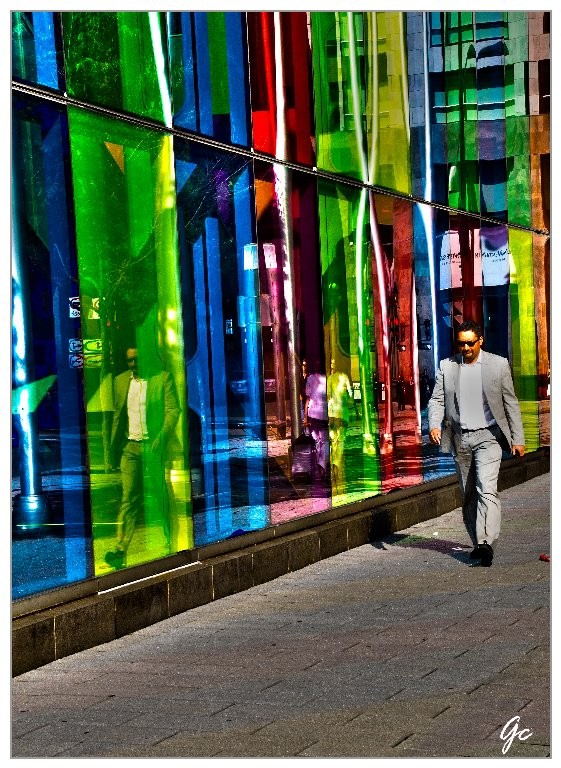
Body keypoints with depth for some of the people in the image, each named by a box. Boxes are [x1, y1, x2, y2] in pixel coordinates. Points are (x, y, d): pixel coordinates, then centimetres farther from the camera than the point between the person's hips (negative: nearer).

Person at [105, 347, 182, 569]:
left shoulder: (163, 378, -1)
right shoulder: (121, 381, 13)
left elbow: (173, 410, -6)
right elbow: (118, 415, 15)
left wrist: (161, 436, -19)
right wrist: (113, 448, 11)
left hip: (154, 445, -3)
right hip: (130, 446, 3)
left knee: (163, 496, 3)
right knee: (129, 498, -5)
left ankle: (172, 542, 17)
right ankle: (120, 550, -10)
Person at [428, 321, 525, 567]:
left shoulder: (498, 364, 1)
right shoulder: (447, 366, 6)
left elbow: (510, 403, 5)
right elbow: (437, 399, 6)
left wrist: (517, 438, 3)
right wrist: (434, 425, -14)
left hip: (488, 436, -3)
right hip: (460, 439, 3)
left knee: (487, 489, -18)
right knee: (468, 494, 8)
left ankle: (486, 543, -26)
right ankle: (478, 543, 17)